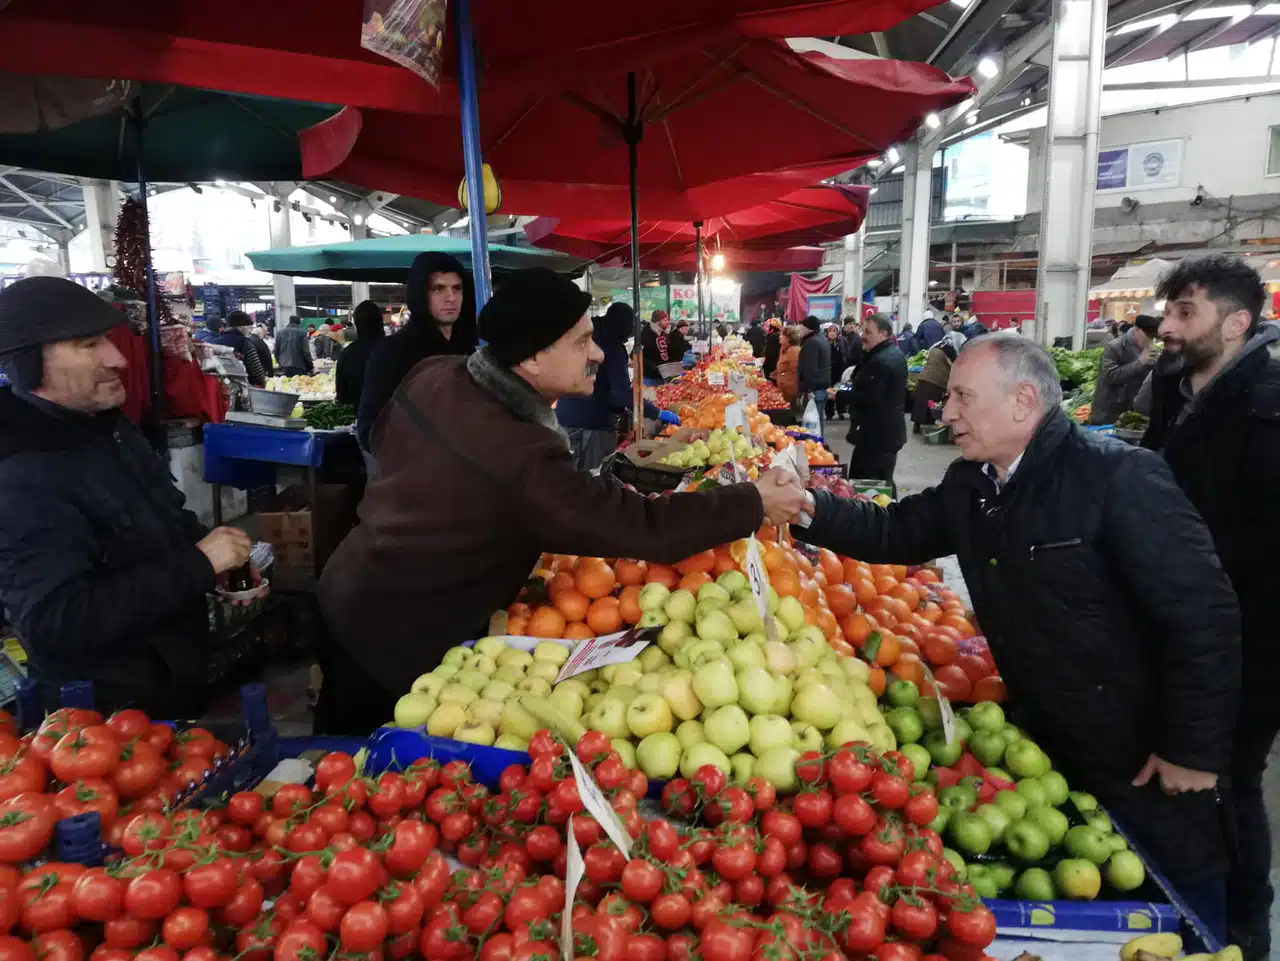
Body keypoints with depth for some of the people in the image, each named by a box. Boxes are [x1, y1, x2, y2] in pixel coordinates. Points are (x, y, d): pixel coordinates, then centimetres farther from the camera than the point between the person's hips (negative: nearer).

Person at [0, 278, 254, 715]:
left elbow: (166, 520, 17)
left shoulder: (109, 427, 4)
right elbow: (57, 622, -34)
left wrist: (221, 564, -2)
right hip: (116, 711, -9)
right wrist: (199, 565, -30)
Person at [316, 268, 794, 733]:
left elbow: (382, 435, 13)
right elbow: (645, 530, -30)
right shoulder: (522, 460, -34)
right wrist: (753, 502, -19)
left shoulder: (433, 377, -8)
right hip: (397, 643, -8)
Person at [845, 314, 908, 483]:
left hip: (875, 434, -11)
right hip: (890, 431, 11)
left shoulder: (880, 361, -21)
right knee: (883, 482, 17)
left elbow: (869, 399, -27)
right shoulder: (896, 355, 14)